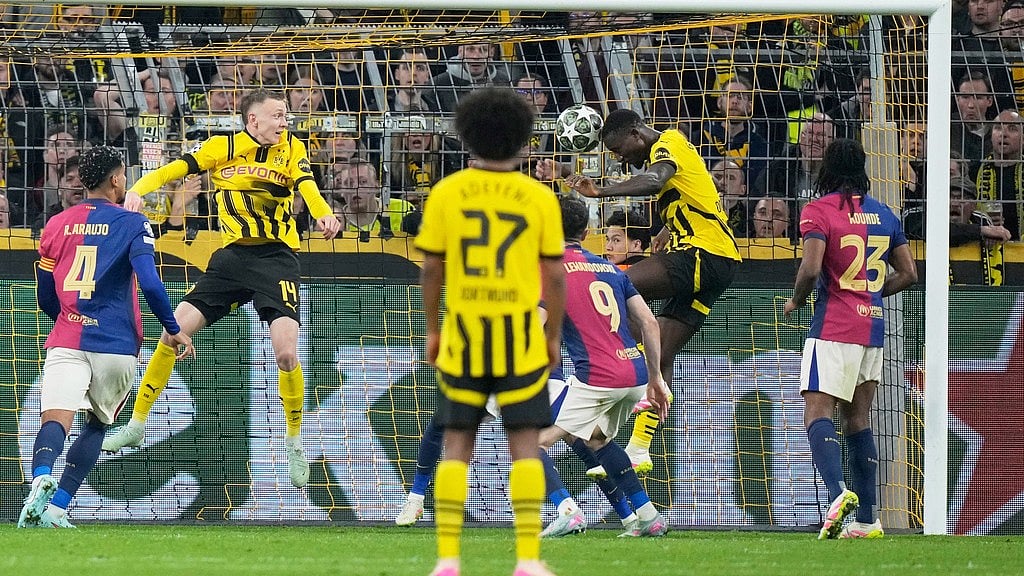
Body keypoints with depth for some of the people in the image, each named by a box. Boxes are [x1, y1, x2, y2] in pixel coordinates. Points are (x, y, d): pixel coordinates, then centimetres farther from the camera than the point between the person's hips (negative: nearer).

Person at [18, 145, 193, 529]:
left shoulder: (57, 224, 13)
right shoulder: (132, 224, 1)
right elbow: (150, 284, -11)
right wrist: (173, 330, 2)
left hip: (66, 340, 1)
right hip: (115, 344, -1)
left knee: (56, 419, -15)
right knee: (97, 424, 18)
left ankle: (41, 480, -46)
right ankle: (57, 507, 6)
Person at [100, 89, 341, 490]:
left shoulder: (291, 149, 0)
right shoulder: (223, 148, 1)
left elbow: (307, 187, -16)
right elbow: (174, 169, -4)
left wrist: (324, 215, -38)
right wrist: (137, 190, -24)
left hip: (276, 257, -2)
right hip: (232, 254, 2)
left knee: (285, 349, -18)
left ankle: (294, 442, 2)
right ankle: (136, 426, 11)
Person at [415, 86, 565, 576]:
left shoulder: (446, 194, -3)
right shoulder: (539, 199, -4)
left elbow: (431, 268, 0)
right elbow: (553, 276, -3)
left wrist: (432, 330, 12)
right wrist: (554, 338, 9)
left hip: (462, 339, 1)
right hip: (520, 342, -1)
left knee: (457, 447, 7)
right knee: (524, 447, 2)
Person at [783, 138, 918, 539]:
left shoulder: (818, 211, -7)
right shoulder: (884, 214, 11)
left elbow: (811, 268, -18)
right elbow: (908, 274, 12)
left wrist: (795, 301, 1)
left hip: (834, 327, -6)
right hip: (873, 328, 6)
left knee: (817, 414, -11)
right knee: (858, 420, 11)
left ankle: (838, 492, -35)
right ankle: (866, 520, 8)